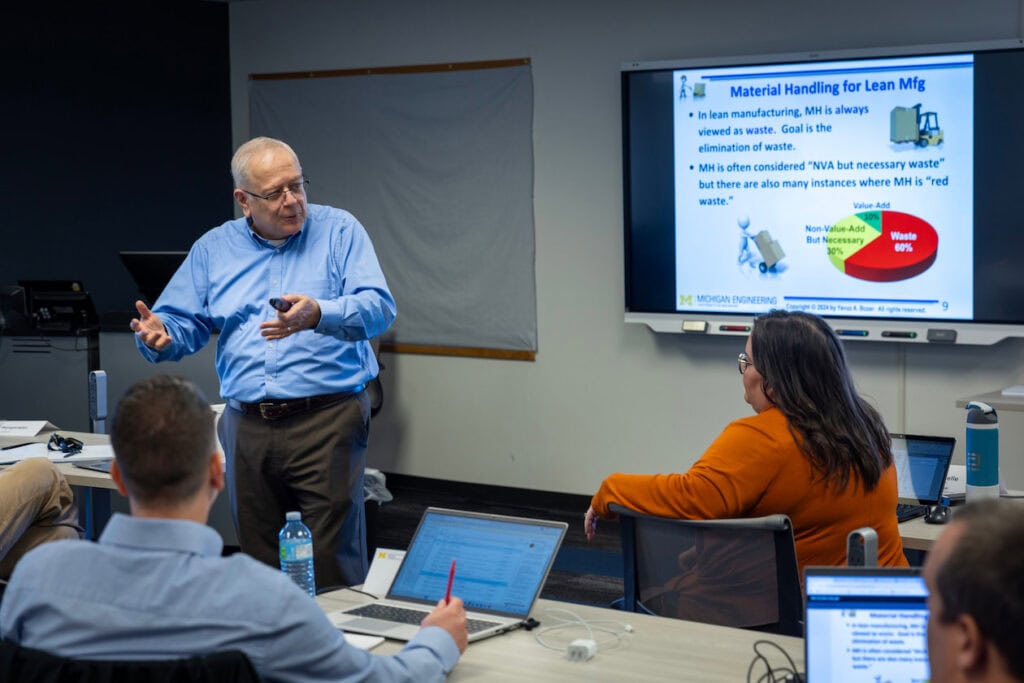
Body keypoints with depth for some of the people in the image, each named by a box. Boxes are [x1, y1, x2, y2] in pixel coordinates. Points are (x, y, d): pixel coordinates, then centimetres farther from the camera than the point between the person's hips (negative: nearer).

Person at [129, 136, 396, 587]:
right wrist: (160, 337, -12)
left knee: (334, 564, -6)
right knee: (258, 562, 10)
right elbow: (184, 323, 12)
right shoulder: (213, 248, 12)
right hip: (247, 427, 4)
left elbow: (378, 307, -12)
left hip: (327, 419, -4)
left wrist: (318, 315, -31)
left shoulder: (339, 231, 1)